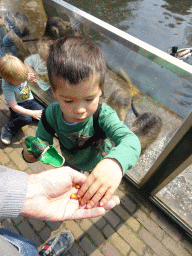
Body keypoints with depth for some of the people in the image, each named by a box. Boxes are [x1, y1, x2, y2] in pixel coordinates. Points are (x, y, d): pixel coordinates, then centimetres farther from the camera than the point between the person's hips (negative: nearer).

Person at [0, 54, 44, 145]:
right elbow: (14, 107, -28)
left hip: (29, 100, 7)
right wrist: (32, 113, -34)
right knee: (26, 119, -34)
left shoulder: (17, 75, -13)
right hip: (18, 105, -6)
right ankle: (8, 129, -7)